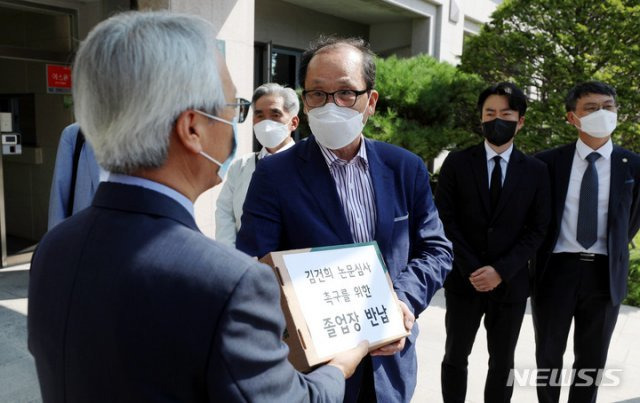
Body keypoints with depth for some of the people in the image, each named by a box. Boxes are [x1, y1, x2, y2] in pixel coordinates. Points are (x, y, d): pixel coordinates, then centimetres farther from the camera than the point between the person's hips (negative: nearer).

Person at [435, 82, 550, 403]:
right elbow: (445, 220, -5)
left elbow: (537, 229, -1)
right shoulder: (457, 163, 0)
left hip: (511, 283, 1)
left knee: (502, 363, 14)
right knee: (455, 358, 13)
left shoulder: (535, 171, 3)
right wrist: (471, 269, -12)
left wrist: (501, 270, -13)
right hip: (463, 280, 0)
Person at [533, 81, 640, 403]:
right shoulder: (548, 162, -4)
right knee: (548, 355, 14)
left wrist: (613, 253, 12)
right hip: (557, 269, -1)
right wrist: (541, 252, 7)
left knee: (592, 360, 15)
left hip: (604, 273, 1)